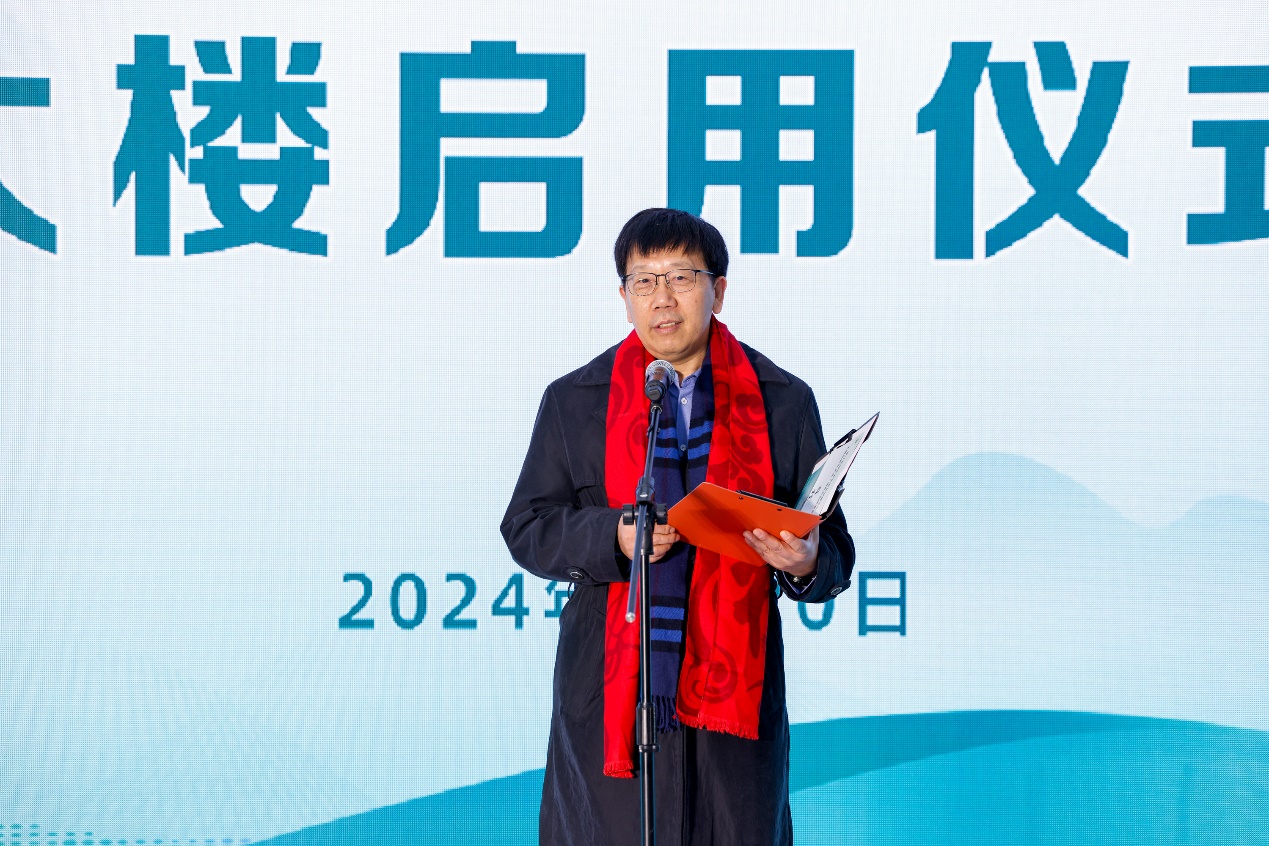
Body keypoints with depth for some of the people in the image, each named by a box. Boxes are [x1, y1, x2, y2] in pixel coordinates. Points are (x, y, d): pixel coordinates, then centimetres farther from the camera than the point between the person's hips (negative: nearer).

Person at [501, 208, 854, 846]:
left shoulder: (783, 401, 8)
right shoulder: (573, 402, 8)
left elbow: (831, 543, 8)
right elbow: (526, 528, 6)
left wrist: (807, 562, -16)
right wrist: (612, 537, -13)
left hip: (738, 684, 0)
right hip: (611, 690, 0)